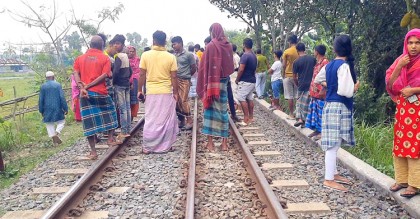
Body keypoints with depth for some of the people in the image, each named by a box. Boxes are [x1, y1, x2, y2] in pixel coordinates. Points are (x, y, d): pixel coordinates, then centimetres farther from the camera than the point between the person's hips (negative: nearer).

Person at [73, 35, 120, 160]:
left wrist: (82, 88, -14)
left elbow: (75, 73, -3)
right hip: (101, 93, -2)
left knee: (89, 121, 4)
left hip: (85, 94, 2)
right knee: (109, 113, 23)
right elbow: (104, 76, -11)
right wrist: (88, 86, -11)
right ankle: (110, 139, 24)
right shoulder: (105, 58, 3)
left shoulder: (80, 58, 11)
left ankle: (93, 152, 7)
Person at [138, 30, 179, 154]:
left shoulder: (145, 55, -4)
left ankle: (147, 147, 14)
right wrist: (176, 92, 5)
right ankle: (166, 146, 17)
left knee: (150, 120, 9)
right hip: (167, 92, -1)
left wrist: (140, 90, 8)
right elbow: (174, 77, -4)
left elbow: (142, 75, -3)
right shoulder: (171, 57, -5)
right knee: (166, 120, 11)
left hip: (151, 92, 1)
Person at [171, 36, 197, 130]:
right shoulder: (174, 56, 9)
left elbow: (194, 68, -1)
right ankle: (181, 120, 18)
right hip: (176, 81, 6)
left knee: (184, 101, -7)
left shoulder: (188, 55, -7)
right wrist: (177, 76, 4)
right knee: (177, 101, 7)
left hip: (184, 81, -6)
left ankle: (189, 121, 2)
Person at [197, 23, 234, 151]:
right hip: (223, 82, 5)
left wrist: (205, 86, -8)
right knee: (223, 109, 9)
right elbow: (230, 65, 9)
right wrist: (225, 77, 13)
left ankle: (210, 142, 5)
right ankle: (224, 142, 12)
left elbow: (205, 66, -12)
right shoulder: (228, 46, 5)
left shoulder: (211, 46, -11)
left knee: (210, 109, 3)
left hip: (212, 82, -4)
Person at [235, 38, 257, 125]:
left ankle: (246, 118, -6)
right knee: (250, 98, 12)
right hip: (252, 80, 9)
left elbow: (241, 70, -20)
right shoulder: (254, 56, 10)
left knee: (242, 99, -5)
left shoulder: (245, 55, -17)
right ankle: (251, 117, 17)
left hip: (245, 81, -9)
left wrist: (237, 79, -8)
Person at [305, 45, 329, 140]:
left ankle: (322, 132, 4)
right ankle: (317, 130, 22)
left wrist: (323, 90, -22)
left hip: (320, 93, -10)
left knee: (321, 112, -3)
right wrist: (311, 89, 18)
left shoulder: (325, 62, -13)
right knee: (314, 111, 13)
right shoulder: (318, 63, 16)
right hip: (314, 92, 10)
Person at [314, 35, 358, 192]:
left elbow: (317, 80, 27)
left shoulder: (329, 65, 10)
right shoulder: (344, 66, -15)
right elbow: (345, 91, -23)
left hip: (330, 105, 9)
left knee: (333, 144, 16)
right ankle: (329, 179, 0)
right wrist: (355, 87, -4)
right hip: (339, 107, -9)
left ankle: (333, 173, 27)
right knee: (333, 145, -6)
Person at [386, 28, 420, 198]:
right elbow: (389, 85, 2)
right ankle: (401, 179, 17)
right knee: (400, 144, 6)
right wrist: (399, 67, -9)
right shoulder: (400, 60, 10)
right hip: (402, 108, 5)